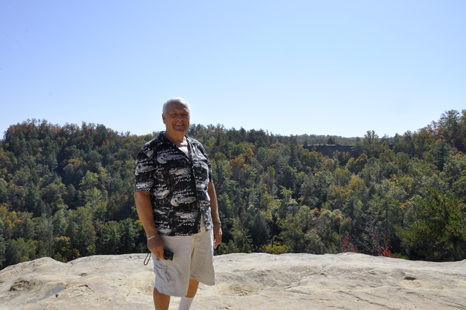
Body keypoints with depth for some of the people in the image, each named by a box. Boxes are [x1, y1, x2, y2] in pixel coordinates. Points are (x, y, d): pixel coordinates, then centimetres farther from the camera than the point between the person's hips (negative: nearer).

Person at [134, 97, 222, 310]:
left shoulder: (197, 148, 8)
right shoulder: (150, 151, -11)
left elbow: (208, 186, 12)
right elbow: (141, 194, -13)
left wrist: (216, 222, 10)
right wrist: (151, 235, -18)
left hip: (201, 227, 7)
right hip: (171, 231, -6)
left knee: (195, 275, 21)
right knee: (167, 282, 7)